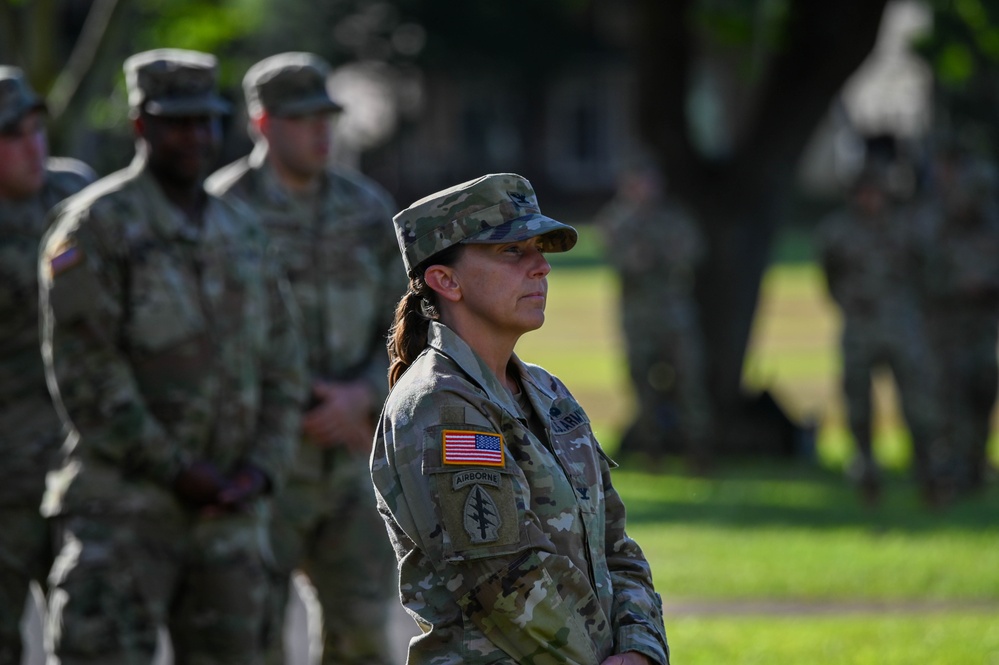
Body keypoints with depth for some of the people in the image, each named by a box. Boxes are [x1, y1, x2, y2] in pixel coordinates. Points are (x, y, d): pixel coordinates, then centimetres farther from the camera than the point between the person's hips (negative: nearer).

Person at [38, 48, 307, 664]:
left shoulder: (244, 232, 15)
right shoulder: (98, 227, -5)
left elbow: (284, 365, 15)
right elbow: (85, 374, -13)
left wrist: (260, 468, -1)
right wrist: (175, 469, -15)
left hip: (230, 514, 6)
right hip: (124, 513, -6)